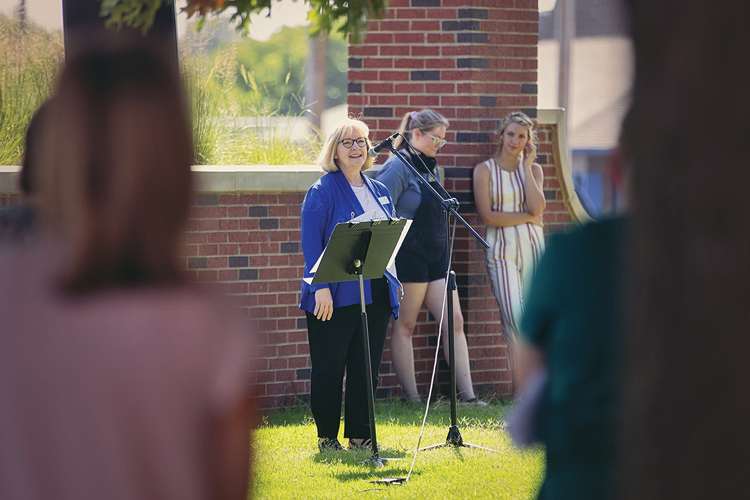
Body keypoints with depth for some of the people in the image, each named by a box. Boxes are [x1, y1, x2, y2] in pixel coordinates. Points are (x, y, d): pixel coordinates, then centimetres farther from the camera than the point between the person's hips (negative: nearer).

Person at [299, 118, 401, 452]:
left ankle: (360, 434, 15)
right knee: (329, 368, 0)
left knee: (368, 367, 7)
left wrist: (394, 283, 13)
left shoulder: (379, 192, 15)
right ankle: (326, 437, 9)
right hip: (337, 295, -6)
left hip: (376, 295, 6)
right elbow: (311, 244, -12)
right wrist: (321, 287, -21)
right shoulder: (322, 191, -5)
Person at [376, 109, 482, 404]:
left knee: (453, 322, 2)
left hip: (435, 256, 8)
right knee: (405, 326, 0)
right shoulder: (399, 167, -11)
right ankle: (412, 400, 3)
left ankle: (467, 395, 2)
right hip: (408, 255, -8)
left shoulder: (430, 168, 16)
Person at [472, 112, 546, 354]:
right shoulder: (485, 170, 3)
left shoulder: (533, 169, 11)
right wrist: (527, 217, -6)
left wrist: (527, 166, -3)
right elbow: (487, 216, -7)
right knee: (514, 318, -15)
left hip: (532, 247, 3)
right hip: (502, 251, -3)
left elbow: (537, 207, -7)